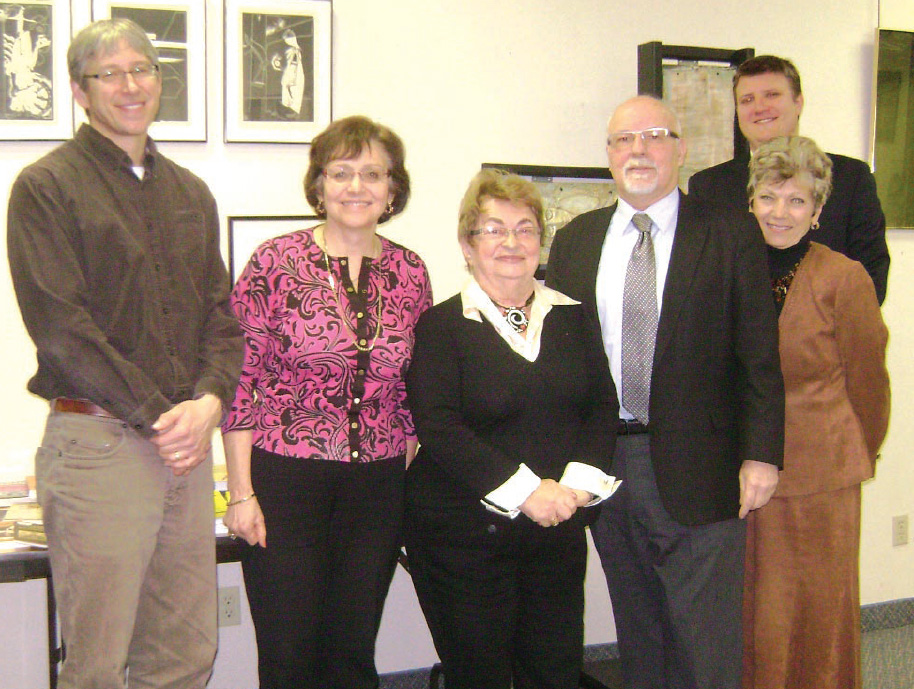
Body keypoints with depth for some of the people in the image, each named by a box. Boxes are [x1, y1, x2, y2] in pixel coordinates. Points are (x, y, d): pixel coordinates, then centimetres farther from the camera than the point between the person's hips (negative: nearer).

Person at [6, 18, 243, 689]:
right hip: (98, 442, -5)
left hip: (189, 442, 6)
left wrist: (209, 401, -5)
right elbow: (59, 323, -10)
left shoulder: (191, 193, 17)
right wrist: (154, 417, -13)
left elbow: (220, 313, 14)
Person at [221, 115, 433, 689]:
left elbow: (415, 392, 12)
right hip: (285, 477, -3)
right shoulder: (276, 263, -5)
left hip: (378, 486, 3)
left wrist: (409, 480, 9)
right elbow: (239, 379, -5)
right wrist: (242, 491, -8)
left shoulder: (411, 273, 6)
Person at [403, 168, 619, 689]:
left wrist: (579, 481, -11)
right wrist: (525, 489, -20)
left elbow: (603, 407, 7)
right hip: (464, 532, -4)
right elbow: (438, 427, -14)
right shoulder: (442, 326, -4)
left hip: (557, 528, 4)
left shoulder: (573, 318, 10)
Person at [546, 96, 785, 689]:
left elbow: (760, 361, -3)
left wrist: (761, 455, -10)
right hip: (604, 461, 3)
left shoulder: (731, 239, -1)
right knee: (637, 634, 15)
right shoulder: (575, 241, 9)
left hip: (697, 468, -3)